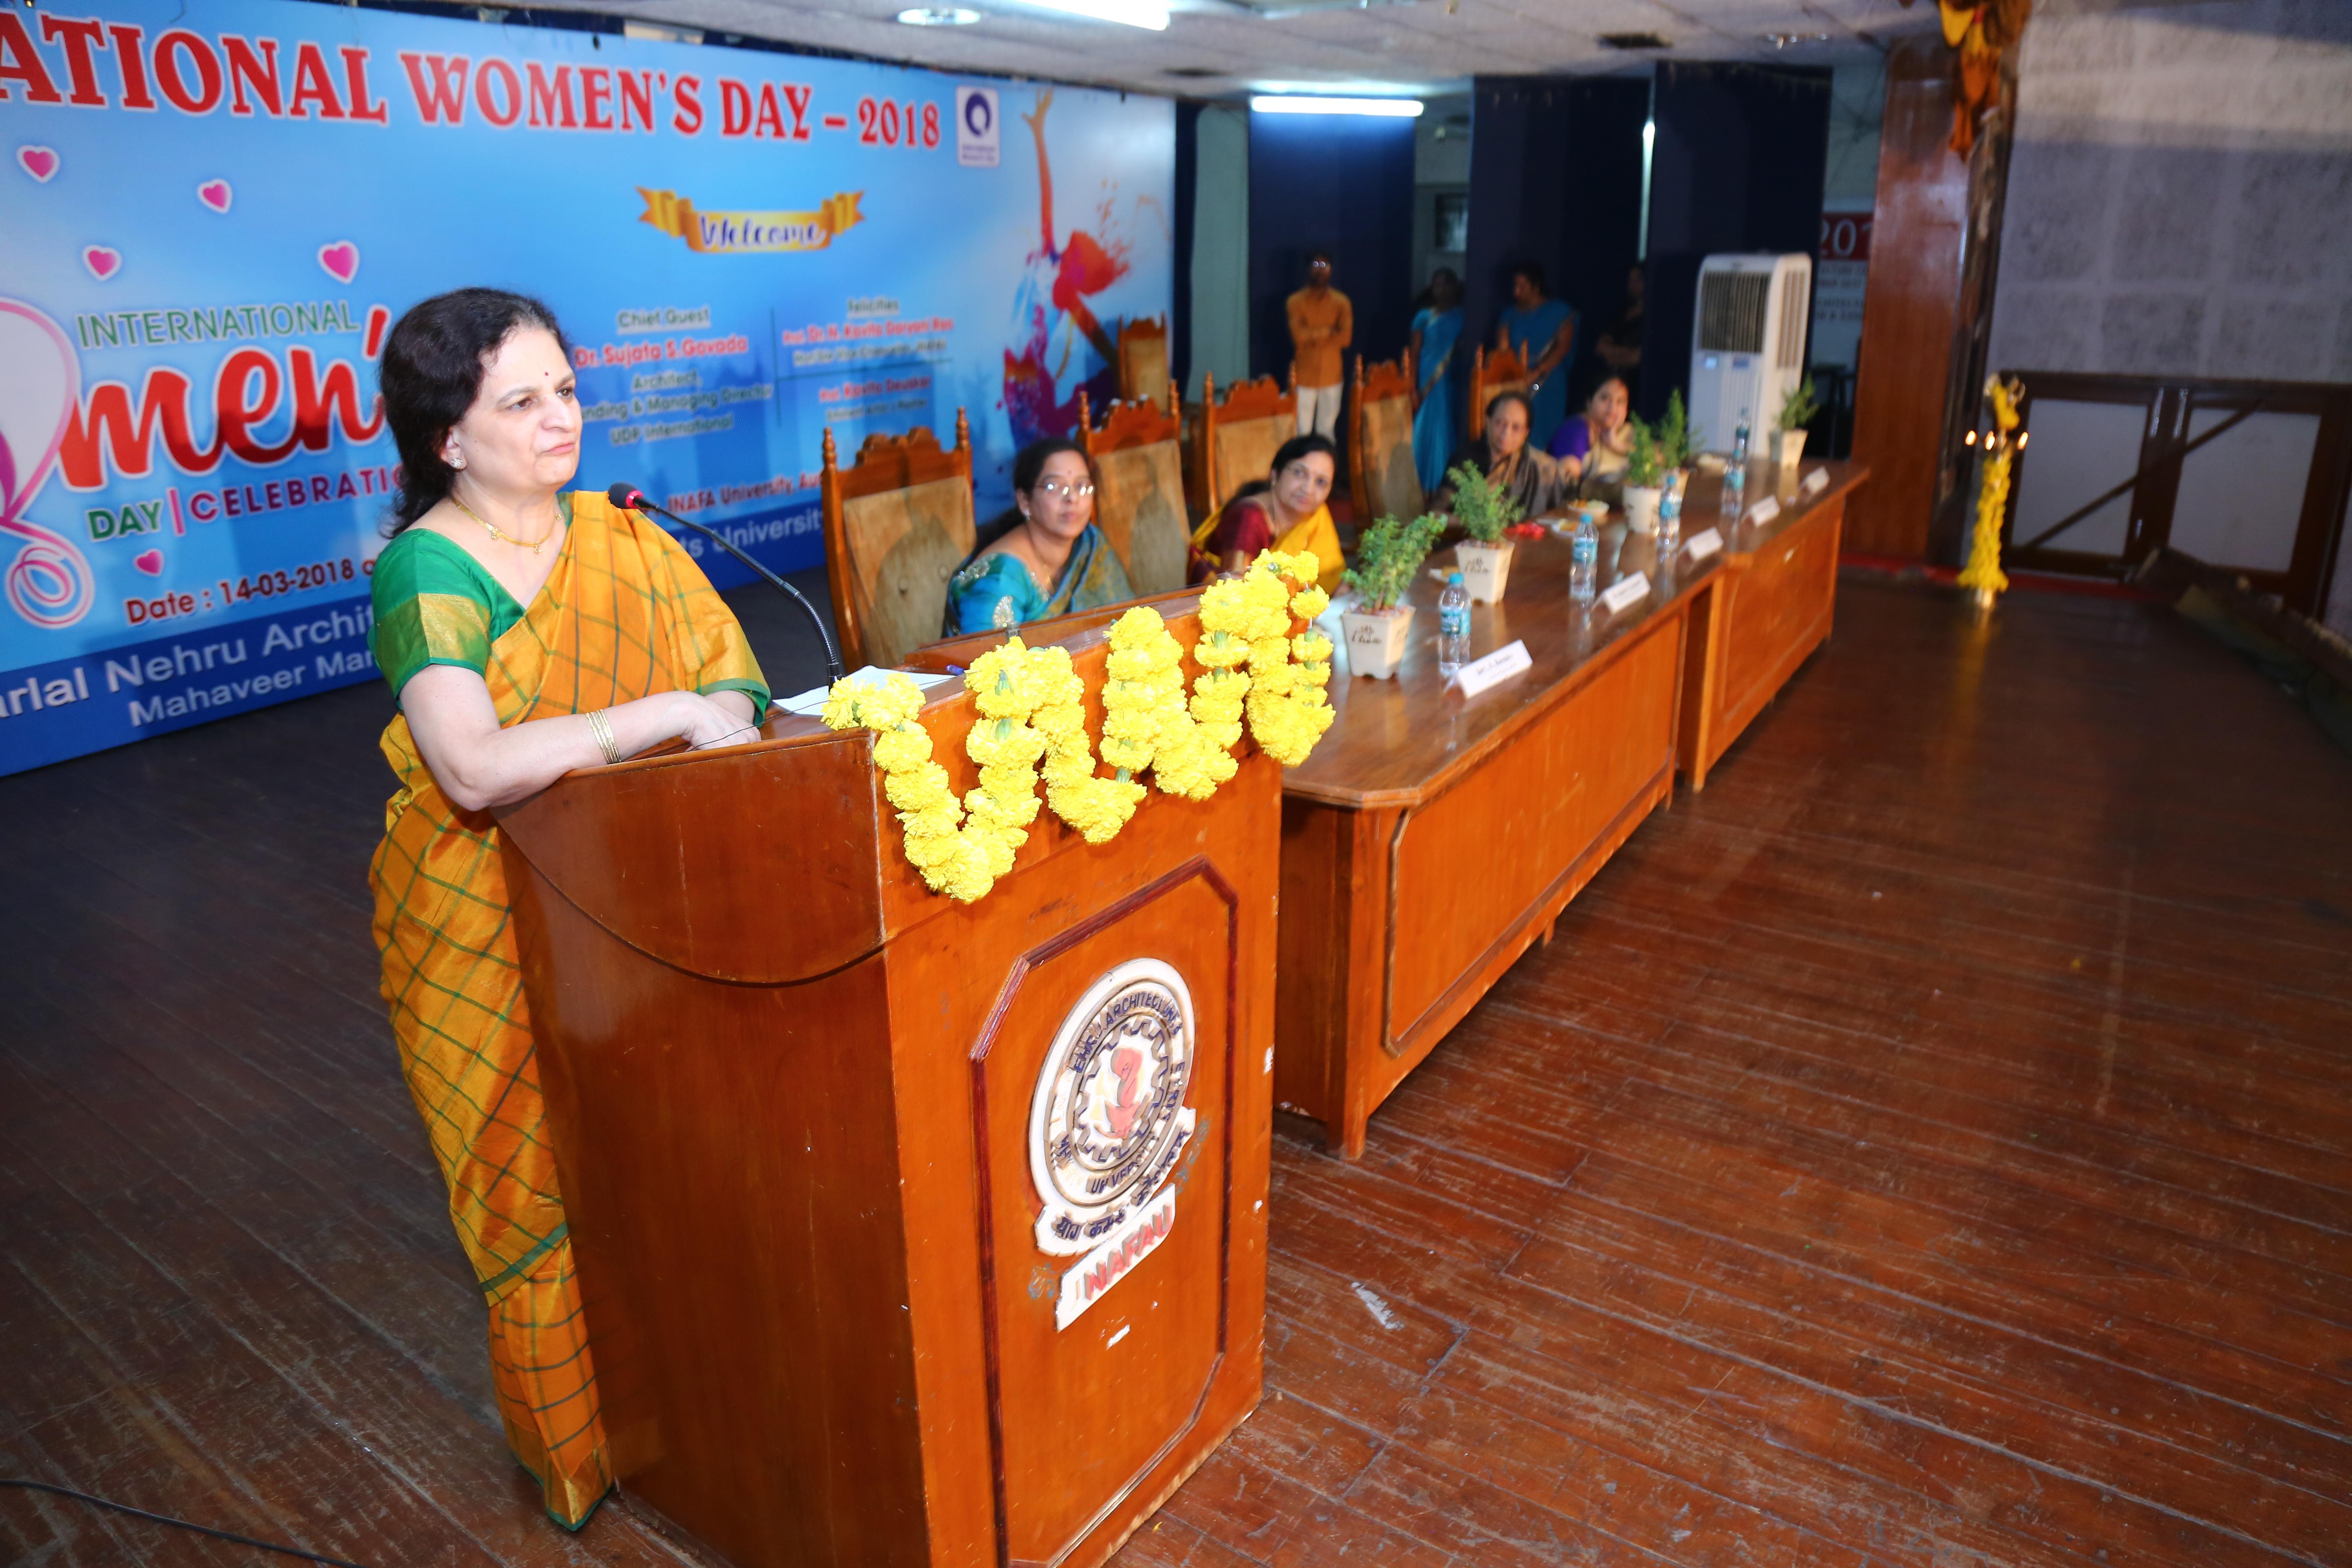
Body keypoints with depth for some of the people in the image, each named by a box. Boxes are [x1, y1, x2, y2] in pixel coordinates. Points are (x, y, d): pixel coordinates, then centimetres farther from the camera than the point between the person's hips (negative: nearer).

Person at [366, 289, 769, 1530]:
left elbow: (728, 680, 0)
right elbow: (475, 770, -28)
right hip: (493, 939, -4)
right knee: (549, 1203, 9)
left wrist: (719, 720, -22)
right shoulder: (425, 572, -13)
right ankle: (580, 1459, 31)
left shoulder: (618, 536, 4)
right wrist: (669, 713, -28)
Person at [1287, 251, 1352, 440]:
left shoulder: (1341, 302, 5)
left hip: (1331, 375, 2)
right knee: (1302, 432, -5)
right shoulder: (1296, 302, -1)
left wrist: (1313, 335, -11)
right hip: (1304, 375, -2)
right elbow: (1298, 336, -15)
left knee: (1326, 430, 8)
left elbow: (1345, 338, -7)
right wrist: (1329, 332, -10)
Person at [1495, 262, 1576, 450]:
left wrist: (1537, 374, -18)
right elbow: (1502, 347, 5)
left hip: (1547, 385, -2)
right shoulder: (1510, 313, 14)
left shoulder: (1559, 311, 4)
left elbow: (1563, 347, -6)